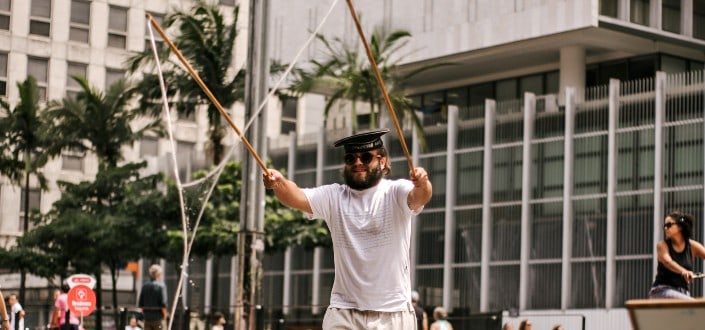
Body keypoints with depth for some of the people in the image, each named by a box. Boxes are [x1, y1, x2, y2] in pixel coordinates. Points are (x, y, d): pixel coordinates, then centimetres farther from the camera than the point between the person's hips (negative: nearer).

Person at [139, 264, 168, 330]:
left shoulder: (145, 286, 7)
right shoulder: (161, 286, -11)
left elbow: (140, 304, 9)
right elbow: (163, 303, -16)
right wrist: (165, 315, -3)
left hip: (147, 317, 6)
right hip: (158, 317, -5)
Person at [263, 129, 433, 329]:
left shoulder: (395, 193, -4)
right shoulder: (334, 197, 2)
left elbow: (418, 197, -25)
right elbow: (297, 197, -14)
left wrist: (422, 185, -50)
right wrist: (279, 183, -37)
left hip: (393, 314, -1)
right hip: (343, 312, 2)